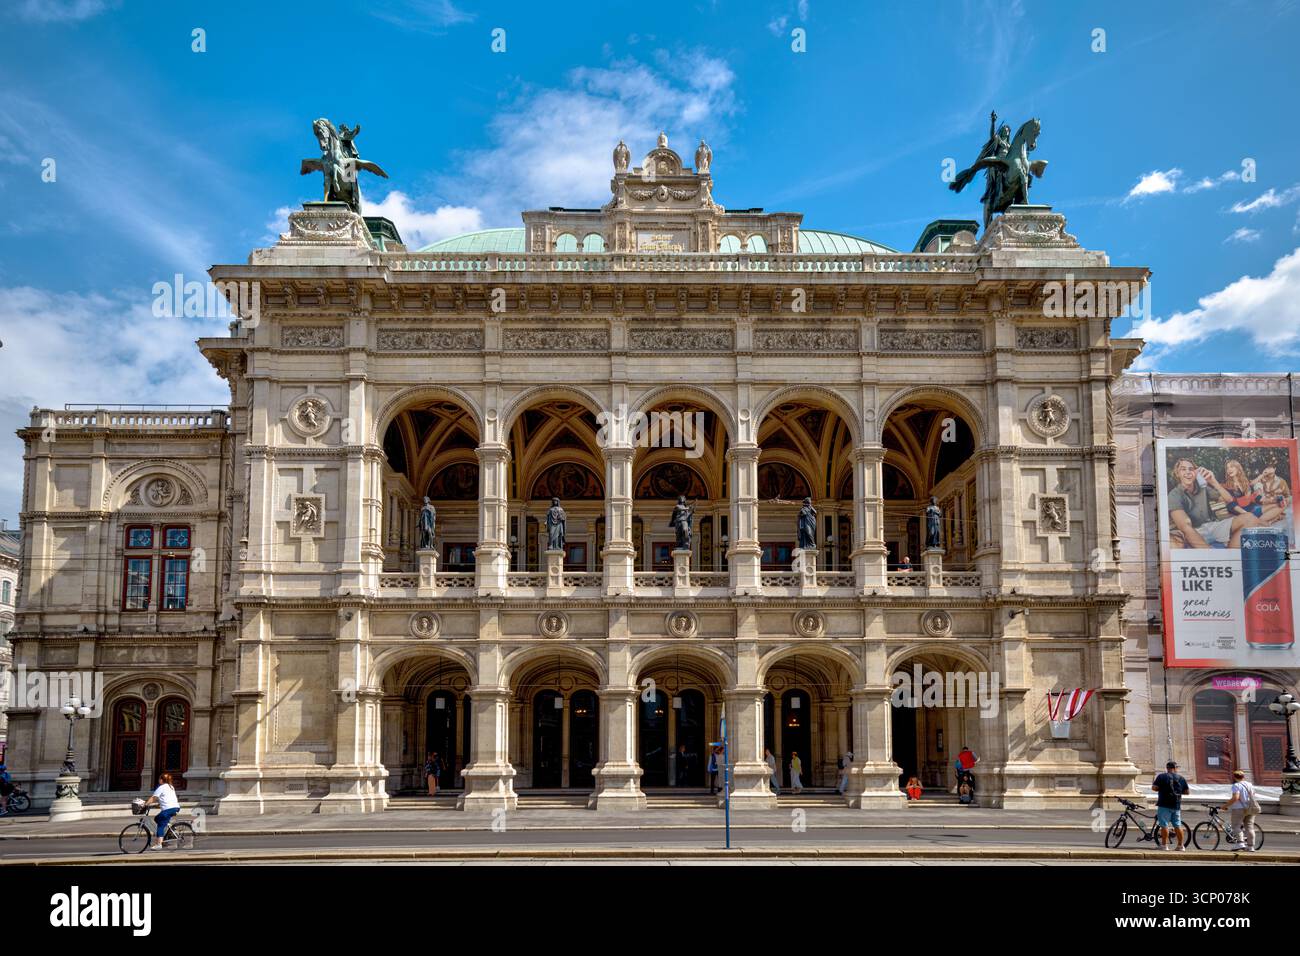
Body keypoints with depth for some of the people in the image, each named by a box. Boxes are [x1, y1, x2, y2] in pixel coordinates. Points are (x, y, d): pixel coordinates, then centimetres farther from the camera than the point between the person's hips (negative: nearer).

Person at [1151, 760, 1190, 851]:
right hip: (1177, 805, 4)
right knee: (1177, 825, 11)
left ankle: (1164, 845, -5)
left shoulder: (1162, 776, -5)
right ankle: (1180, 845, 13)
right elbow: (1186, 791, 10)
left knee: (1164, 825, -3)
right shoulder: (1182, 778, 7)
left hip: (1164, 805, -4)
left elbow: (1154, 787, -11)